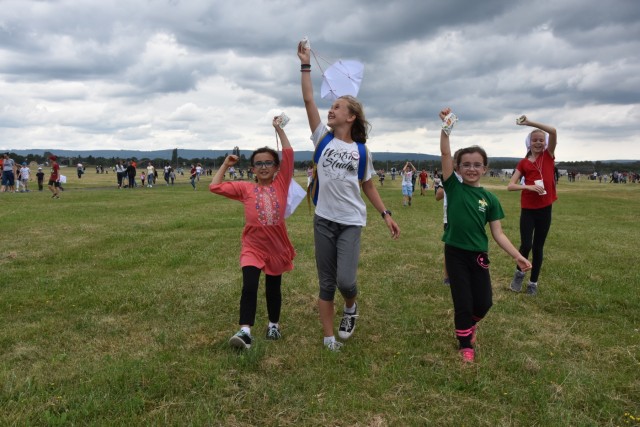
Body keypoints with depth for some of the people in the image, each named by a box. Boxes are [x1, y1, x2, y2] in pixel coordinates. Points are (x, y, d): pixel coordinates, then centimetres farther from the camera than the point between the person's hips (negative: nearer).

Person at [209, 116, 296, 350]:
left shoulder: (281, 184, 1)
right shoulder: (245, 188, 2)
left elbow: (288, 154, -5)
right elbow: (215, 186, 1)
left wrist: (278, 128, -1)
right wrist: (226, 164, 6)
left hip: (277, 247, 1)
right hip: (253, 247, -1)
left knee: (273, 289, 15)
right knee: (249, 287, -16)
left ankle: (274, 324, 35)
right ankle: (245, 331, -19)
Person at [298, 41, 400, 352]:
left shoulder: (361, 151, 2)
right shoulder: (323, 138, 2)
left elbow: (368, 186, 11)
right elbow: (308, 100, -4)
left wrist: (385, 214, 5)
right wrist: (305, 64, -6)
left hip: (351, 223, -1)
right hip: (323, 220, 1)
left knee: (346, 280, -12)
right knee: (326, 283, 7)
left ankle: (350, 308, 23)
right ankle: (329, 337, 20)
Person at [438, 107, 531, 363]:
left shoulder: (489, 198, 1)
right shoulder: (453, 188, -4)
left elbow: (498, 233, 0)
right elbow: (445, 154, -15)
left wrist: (517, 256, -10)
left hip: (478, 256, 2)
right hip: (455, 253, -2)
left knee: (484, 303, 7)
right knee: (462, 303, 3)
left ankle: (469, 324, 41)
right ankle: (465, 344, 26)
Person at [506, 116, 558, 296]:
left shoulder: (549, 156, 2)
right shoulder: (523, 163, 2)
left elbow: (553, 131, -13)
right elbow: (510, 186, -5)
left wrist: (530, 123, -16)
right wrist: (529, 187, -20)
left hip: (545, 209, 1)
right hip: (528, 209, -1)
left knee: (538, 247, 9)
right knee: (526, 244, -10)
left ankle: (533, 282, 22)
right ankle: (519, 272, 19)